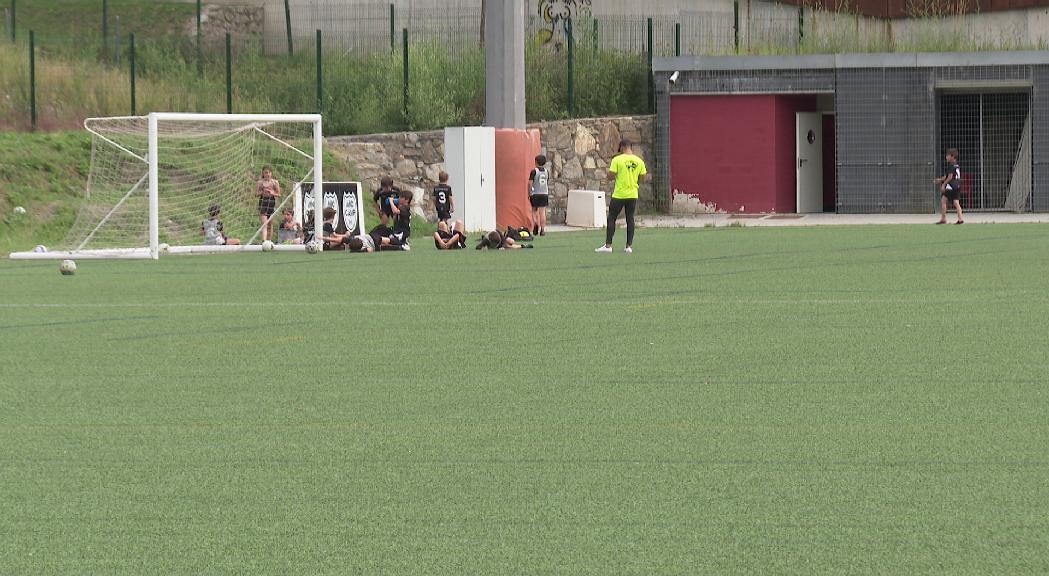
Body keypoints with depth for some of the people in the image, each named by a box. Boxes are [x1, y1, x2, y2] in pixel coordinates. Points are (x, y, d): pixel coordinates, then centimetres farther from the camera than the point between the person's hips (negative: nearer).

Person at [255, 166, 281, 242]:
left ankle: (268, 240, 18)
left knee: (270, 224, 8)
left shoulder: (275, 182, 7)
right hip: (263, 202, -2)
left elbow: (279, 195, 9)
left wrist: (272, 193, -10)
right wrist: (262, 192, -15)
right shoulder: (260, 182, 4)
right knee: (264, 224, -14)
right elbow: (256, 194, 3)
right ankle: (264, 240, -25)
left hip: (272, 202, 2)